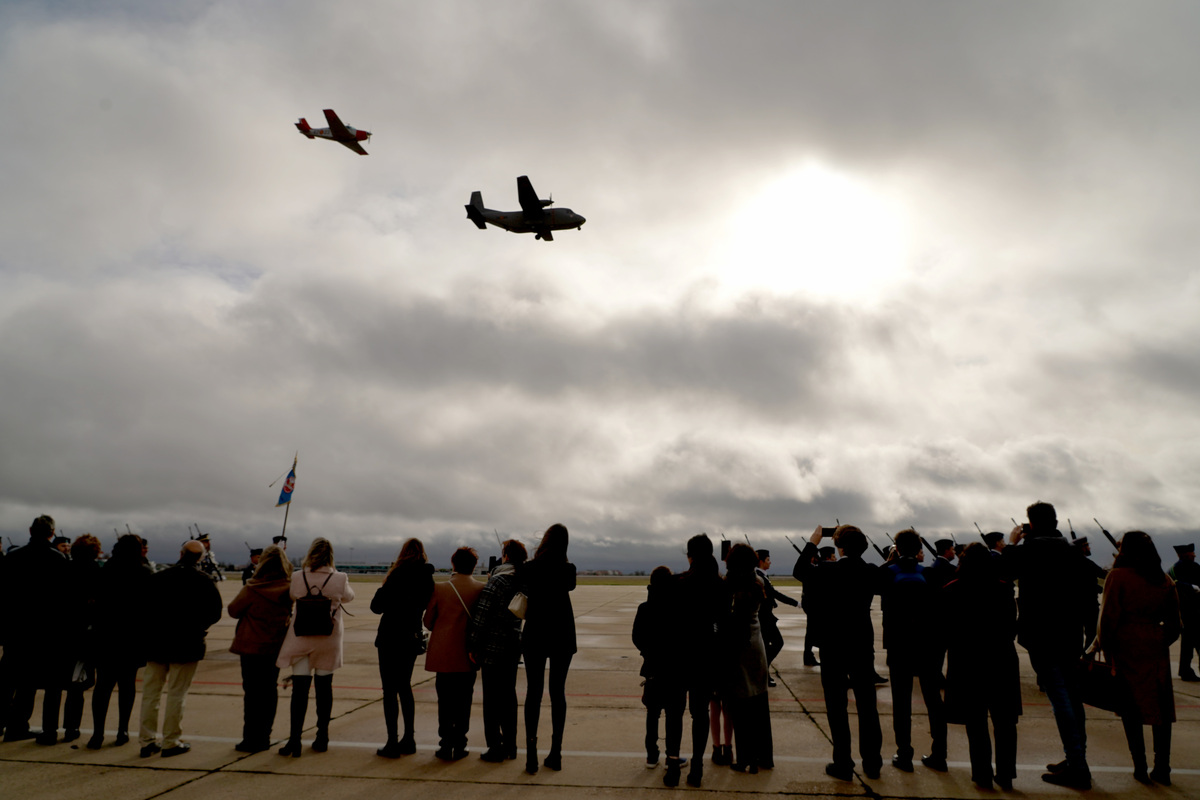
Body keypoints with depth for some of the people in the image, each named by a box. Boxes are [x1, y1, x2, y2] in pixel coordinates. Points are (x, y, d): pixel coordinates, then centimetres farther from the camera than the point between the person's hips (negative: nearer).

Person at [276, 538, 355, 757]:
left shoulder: (297, 578, -10)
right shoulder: (339, 579, -12)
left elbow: (291, 596, 10)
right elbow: (348, 597, 8)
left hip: (301, 640, 0)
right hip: (328, 641, 0)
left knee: (299, 690, 5)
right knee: (324, 688, 12)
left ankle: (294, 741, 2)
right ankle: (322, 738, 22)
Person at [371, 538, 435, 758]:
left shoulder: (400, 575, -17)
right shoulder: (427, 577, 2)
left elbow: (376, 607, -14)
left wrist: (380, 592, 3)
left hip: (391, 639, -6)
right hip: (412, 638, 6)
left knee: (390, 690, 2)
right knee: (405, 687, 17)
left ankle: (392, 743, 5)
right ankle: (408, 740, 21)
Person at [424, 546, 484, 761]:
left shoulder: (439, 588, -8)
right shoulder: (481, 589, -7)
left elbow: (428, 621, 0)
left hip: (443, 654, 0)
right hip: (468, 654, 0)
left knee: (445, 701, 10)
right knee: (463, 701, 11)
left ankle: (445, 745, 13)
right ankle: (459, 745, 15)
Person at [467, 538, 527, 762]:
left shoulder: (497, 580, -15)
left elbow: (481, 615, -17)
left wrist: (473, 646, -8)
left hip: (493, 647, -7)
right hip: (513, 645, 7)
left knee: (492, 699, 3)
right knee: (508, 696, 16)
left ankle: (495, 748, 8)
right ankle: (510, 746, 23)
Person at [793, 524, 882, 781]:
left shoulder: (827, 571, -18)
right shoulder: (871, 572, -6)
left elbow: (799, 571, -1)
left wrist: (812, 543, 5)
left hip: (833, 649, -4)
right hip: (863, 647, 4)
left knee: (837, 707, 7)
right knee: (867, 707, 15)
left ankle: (843, 765, 13)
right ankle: (872, 763, 24)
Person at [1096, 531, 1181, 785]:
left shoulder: (1118, 576, -9)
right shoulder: (1165, 580, 6)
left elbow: (1108, 617, -11)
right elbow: (1174, 621, 11)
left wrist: (1102, 646, -2)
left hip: (1126, 650, -4)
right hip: (1156, 650, 5)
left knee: (1131, 709, 3)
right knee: (1160, 707, 10)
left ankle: (1140, 768, 7)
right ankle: (1162, 769, 14)